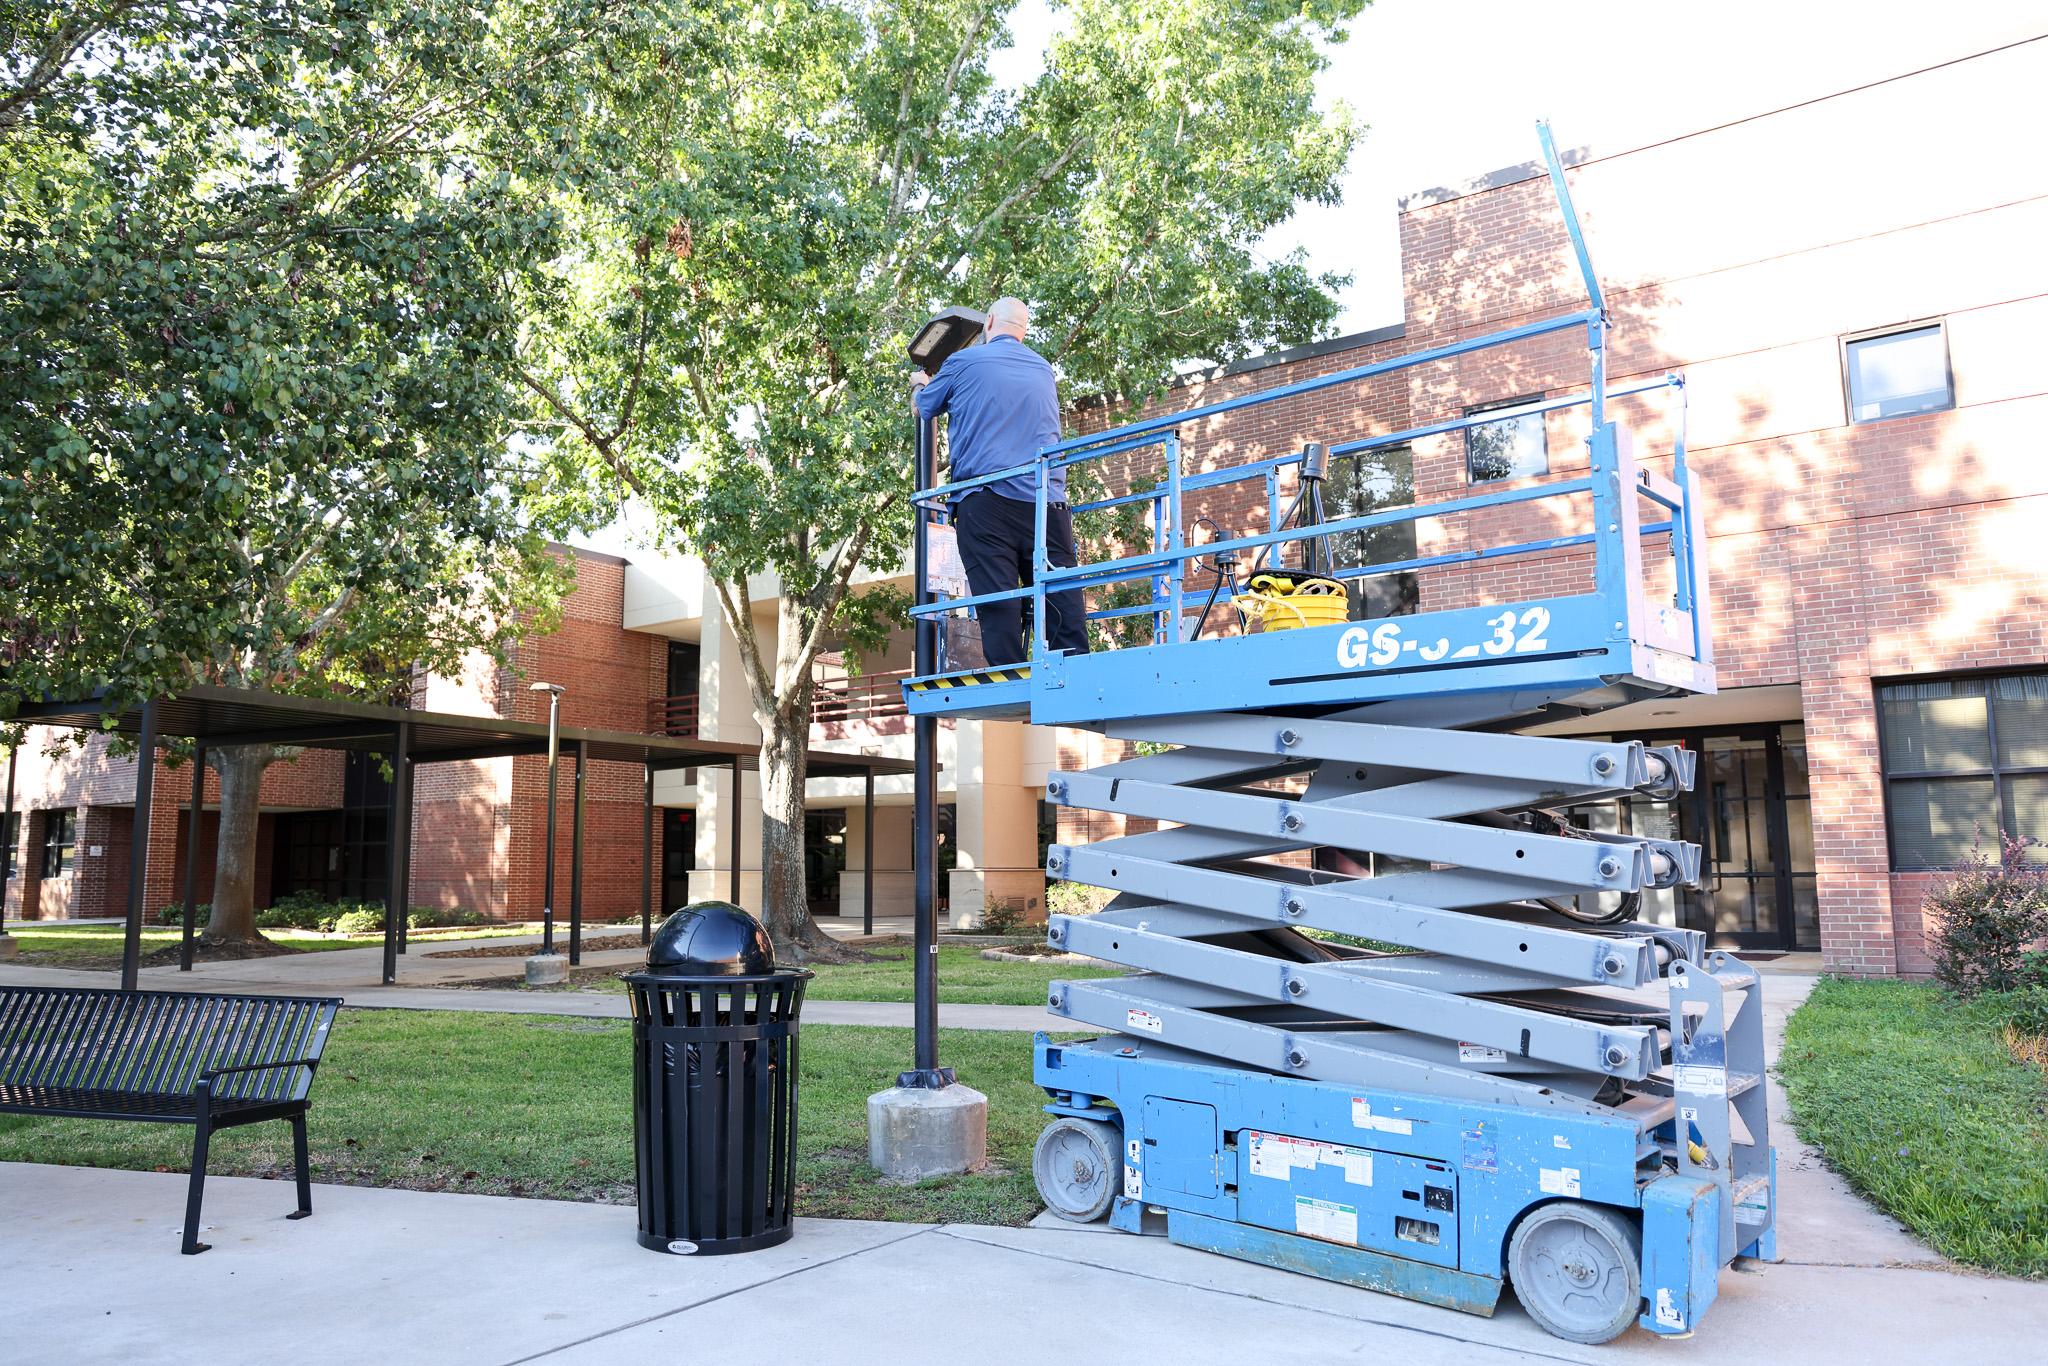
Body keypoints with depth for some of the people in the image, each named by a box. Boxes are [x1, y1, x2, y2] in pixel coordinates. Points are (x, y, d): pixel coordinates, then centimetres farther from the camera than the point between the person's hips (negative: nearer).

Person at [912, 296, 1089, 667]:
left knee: (998, 603, -8)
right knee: (1061, 598, -2)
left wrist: (924, 385, 47)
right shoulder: (1045, 370, 20)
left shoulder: (963, 362, 6)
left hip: (986, 502, -3)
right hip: (1047, 502, 3)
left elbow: (925, 409, 22)